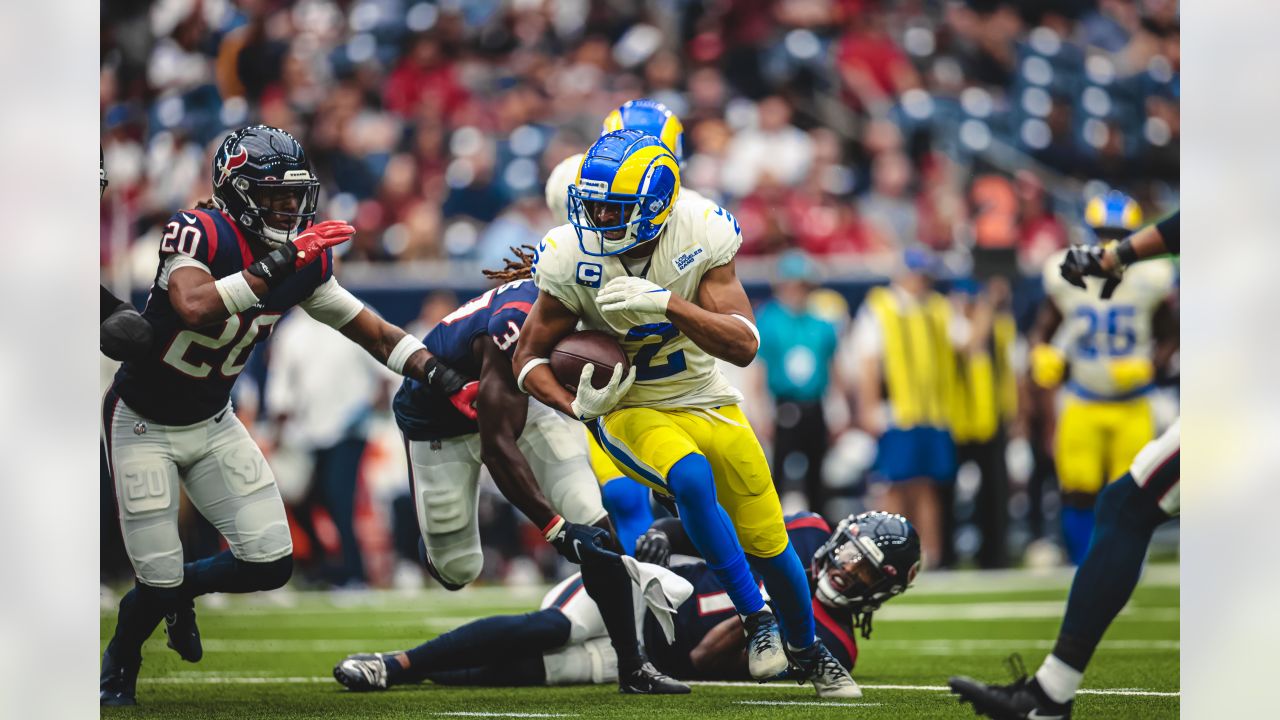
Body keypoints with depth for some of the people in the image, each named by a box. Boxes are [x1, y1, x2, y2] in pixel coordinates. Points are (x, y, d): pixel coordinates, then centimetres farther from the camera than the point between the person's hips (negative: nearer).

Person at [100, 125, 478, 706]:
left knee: (270, 564, -3)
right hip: (143, 424, -6)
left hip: (211, 423, 6)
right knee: (159, 585, -6)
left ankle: (182, 590, 28)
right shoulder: (199, 233, -25)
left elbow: (374, 332, 0)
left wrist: (449, 381, -11)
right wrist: (277, 264, -45)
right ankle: (117, 670, 26)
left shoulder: (306, 259, -6)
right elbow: (194, 309, -45)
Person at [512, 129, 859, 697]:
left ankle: (809, 651, 32)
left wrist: (665, 304, -38)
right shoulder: (571, 259, -19)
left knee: (768, 544, 3)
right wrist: (577, 406, -26)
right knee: (691, 478, -33)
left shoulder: (702, 236, -19)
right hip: (630, 410, -2)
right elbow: (530, 357, -7)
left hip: (706, 403, 2)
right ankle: (756, 619, -17)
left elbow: (744, 346, -25)